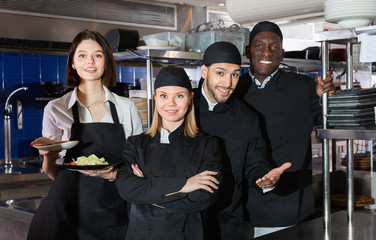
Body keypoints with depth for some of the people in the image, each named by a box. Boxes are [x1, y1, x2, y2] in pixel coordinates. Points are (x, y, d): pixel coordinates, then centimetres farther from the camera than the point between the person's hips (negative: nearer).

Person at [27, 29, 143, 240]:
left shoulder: (127, 108, 4)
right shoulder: (56, 109, 3)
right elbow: (52, 173, 6)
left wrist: (114, 173, -11)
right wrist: (49, 157, -16)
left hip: (113, 213, 1)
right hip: (70, 210, -1)